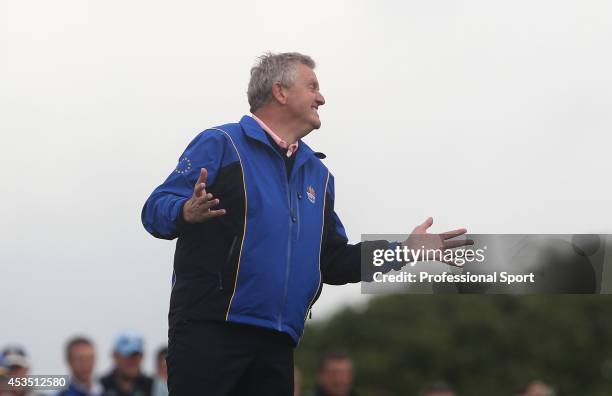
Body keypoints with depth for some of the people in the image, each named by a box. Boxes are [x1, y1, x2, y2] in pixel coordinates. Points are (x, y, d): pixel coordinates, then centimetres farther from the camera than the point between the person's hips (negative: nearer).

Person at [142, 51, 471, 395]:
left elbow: (332, 261, 21)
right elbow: (156, 209, -7)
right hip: (208, 328, -7)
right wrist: (186, 213, -30)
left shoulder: (318, 174, 20)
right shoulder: (221, 145, 0)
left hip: (278, 342, 7)